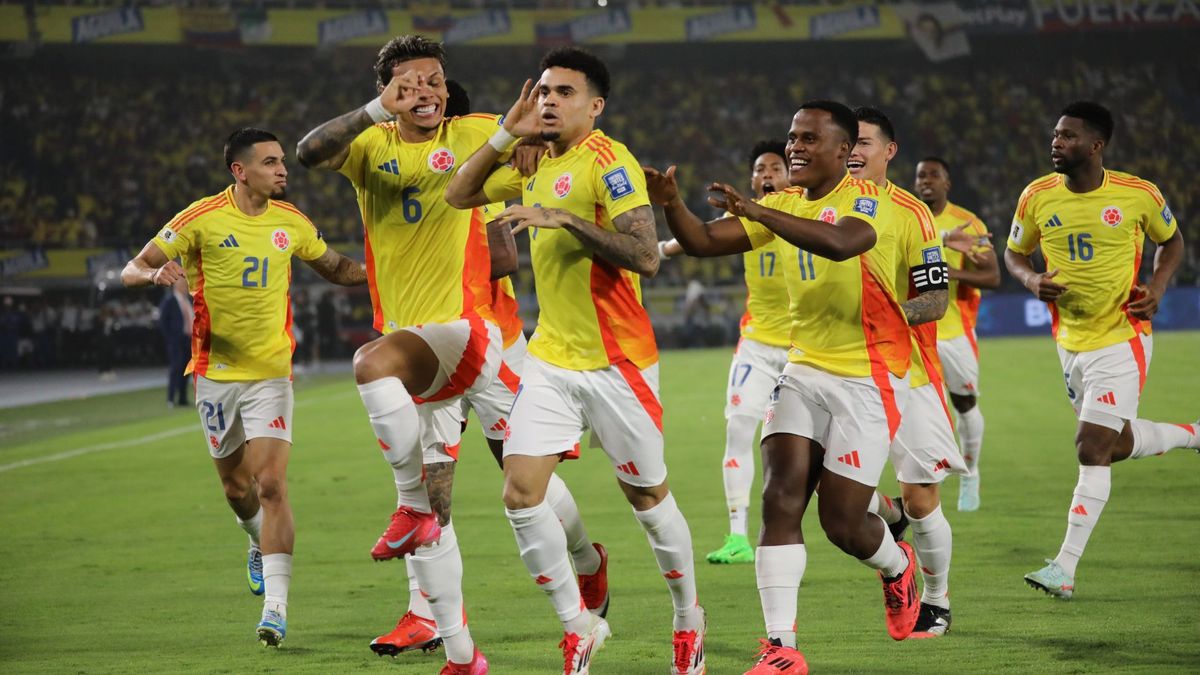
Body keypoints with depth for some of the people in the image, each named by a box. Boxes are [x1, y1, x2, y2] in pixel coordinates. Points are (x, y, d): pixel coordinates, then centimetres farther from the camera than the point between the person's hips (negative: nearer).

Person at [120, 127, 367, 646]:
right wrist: (156, 273, -28)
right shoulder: (202, 218, -7)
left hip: (270, 373, 0)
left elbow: (335, 268, 20)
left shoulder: (291, 221, 2)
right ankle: (261, 546, 47)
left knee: (271, 485, -14)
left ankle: (276, 607, -16)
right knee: (236, 488, 13)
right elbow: (131, 271, -4)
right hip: (216, 372, 0)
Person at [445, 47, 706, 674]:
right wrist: (506, 133, 4)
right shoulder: (536, 163, 9)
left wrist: (565, 219, -29)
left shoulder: (608, 163, -14)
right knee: (521, 494, -6)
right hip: (550, 358, 6)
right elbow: (459, 194, 16)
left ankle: (688, 622, 29)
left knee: (647, 497, 8)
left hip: (615, 362, -6)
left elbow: (645, 258, -24)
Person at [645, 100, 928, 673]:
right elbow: (702, 242, 0)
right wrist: (671, 203, -21)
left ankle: (897, 567, 33)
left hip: (867, 378, -5)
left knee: (842, 522, -3)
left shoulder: (867, 201, -13)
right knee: (779, 500, -10)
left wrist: (755, 211, -41)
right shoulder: (781, 205, 7)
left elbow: (841, 243, -36)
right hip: (803, 370, 6)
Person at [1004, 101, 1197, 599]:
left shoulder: (1137, 195, -10)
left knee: (1093, 450, -12)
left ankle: (1065, 570, -11)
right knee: (1116, 444, 17)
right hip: (1071, 343, 5)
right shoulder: (1038, 197, -3)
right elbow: (1014, 253, 11)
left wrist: (1157, 286, -9)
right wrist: (1032, 281, -12)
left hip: (1122, 339, -5)